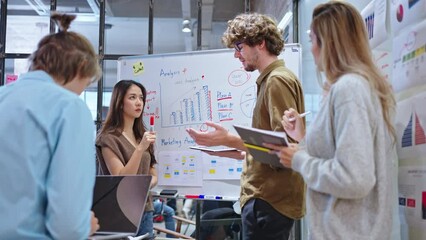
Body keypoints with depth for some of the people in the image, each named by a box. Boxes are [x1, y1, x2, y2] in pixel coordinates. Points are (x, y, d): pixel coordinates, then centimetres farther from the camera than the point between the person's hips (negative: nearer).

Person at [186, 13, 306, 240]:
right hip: (267, 196, 10)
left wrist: (229, 140, -20)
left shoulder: (277, 80, -12)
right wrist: (238, 152, 10)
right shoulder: (271, 79, 18)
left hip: (269, 200, -10)